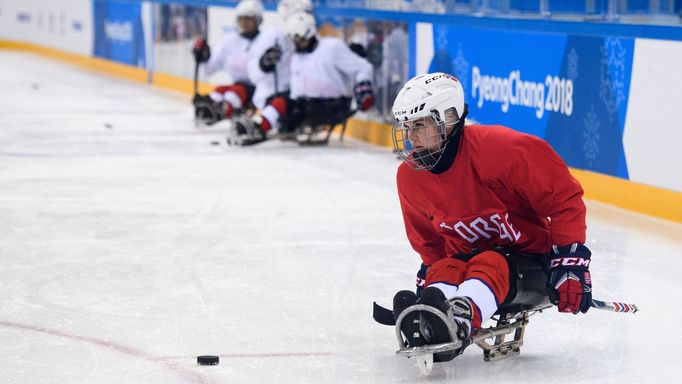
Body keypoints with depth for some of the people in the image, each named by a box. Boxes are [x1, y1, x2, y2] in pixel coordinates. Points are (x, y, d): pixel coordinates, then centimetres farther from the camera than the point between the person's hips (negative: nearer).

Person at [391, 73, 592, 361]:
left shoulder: (503, 149, -24)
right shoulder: (409, 177, -2)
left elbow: (564, 197, -19)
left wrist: (571, 259, -23)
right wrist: (429, 272, 7)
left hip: (532, 261, -5)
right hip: (466, 258, 5)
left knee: (488, 265, -37)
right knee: (442, 271, -29)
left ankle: (461, 316, -69)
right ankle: (425, 325, -61)